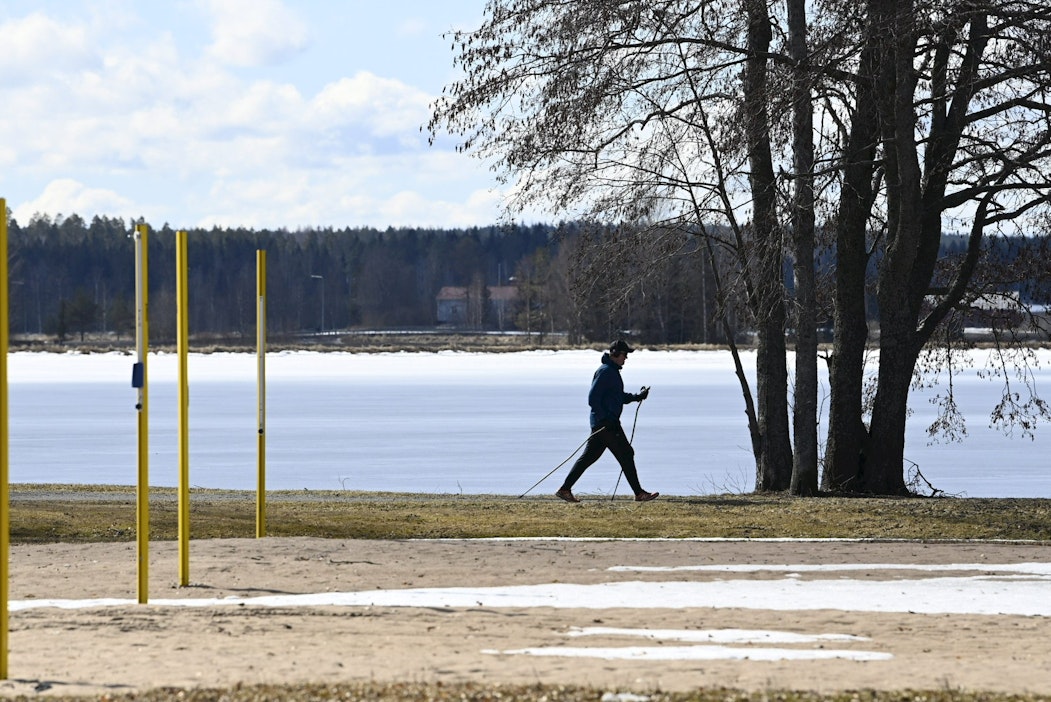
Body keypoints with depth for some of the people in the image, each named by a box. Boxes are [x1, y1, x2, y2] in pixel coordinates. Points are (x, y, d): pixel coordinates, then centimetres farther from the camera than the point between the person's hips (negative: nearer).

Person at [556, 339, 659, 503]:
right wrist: (605, 420, -23)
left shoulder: (613, 371, 18)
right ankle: (639, 493, 1)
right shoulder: (605, 371, -14)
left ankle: (565, 489, 10)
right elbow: (593, 398, -20)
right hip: (605, 422, -10)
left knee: (588, 457, 10)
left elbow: (620, 397, 27)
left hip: (606, 422, 10)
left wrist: (637, 397, 12)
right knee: (626, 455, -5)